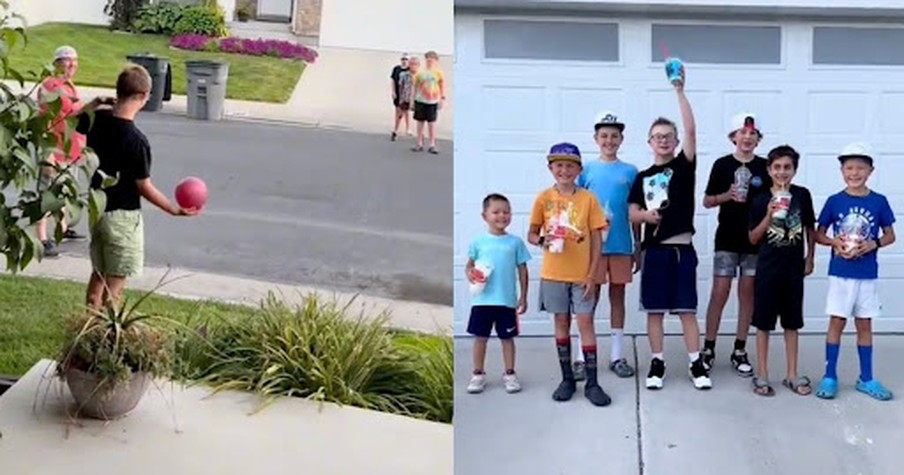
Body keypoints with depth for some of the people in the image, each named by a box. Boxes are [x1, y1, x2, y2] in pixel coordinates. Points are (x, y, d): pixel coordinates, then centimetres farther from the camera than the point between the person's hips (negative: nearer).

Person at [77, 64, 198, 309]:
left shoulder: (96, 119, -6)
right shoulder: (136, 141, -25)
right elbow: (144, 188, -18)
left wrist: (100, 103, 11)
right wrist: (175, 210, -7)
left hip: (97, 208, 8)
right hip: (123, 215, -7)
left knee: (98, 273, 21)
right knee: (115, 282, 5)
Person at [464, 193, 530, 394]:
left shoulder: (515, 242, 0)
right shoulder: (479, 242, 1)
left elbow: (522, 270, 4)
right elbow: (469, 265, 10)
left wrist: (523, 298, 3)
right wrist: (470, 274, -14)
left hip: (507, 300, 0)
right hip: (482, 300, 1)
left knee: (507, 338, 8)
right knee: (480, 337, 8)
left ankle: (509, 374, 20)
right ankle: (478, 374, 19)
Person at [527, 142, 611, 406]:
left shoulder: (588, 199, -2)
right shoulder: (544, 198, 0)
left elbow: (597, 240, -1)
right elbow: (531, 234, 4)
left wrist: (591, 274, -7)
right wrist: (542, 241, -19)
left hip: (582, 274, -1)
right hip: (553, 274, 1)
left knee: (585, 323, -1)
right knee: (561, 322, 10)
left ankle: (591, 382, 5)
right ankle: (567, 379, 19)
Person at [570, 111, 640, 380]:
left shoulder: (630, 172, 5)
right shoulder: (587, 171, 4)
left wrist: (637, 248, 5)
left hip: (621, 246, 1)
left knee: (617, 297, 8)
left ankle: (617, 356, 16)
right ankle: (582, 357, 6)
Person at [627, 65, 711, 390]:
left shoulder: (684, 166, 3)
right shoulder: (643, 177, 9)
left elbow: (691, 130, -10)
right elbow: (633, 213, 7)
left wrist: (680, 91, -16)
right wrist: (646, 215, -16)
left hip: (682, 248, -2)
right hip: (654, 249, 2)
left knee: (687, 309, 1)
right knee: (654, 310, 5)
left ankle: (696, 364, 9)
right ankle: (657, 364, 15)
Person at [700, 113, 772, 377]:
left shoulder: (765, 167, 4)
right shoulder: (723, 164, 0)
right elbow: (707, 201, 3)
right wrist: (727, 196, -15)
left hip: (755, 239, 2)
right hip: (727, 238, -2)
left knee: (747, 293, 6)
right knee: (720, 293, -3)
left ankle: (739, 351, 15)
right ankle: (708, 349, 6)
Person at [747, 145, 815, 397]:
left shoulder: (802, 195, -1)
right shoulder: (761, 200, -4)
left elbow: (810, 229, 9)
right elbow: (753, 238, -3)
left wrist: (810, 258, 7)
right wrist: (769, 216, -16)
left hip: (794, 268, 2)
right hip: (767, 268, -1)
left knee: (792, 323, 10)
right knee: (763, 322, 4)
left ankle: (792, 375, 20)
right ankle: (762, 375, 12)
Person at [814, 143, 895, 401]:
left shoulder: (879, 202, -2)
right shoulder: (834, 201, -3)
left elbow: (890, 235, 5)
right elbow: (819, 234, 3)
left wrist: (873, 244, -14)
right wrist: (835, 242, -16)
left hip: (868, 274, 1)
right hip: (840, 273, -1)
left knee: (865, 324, 10)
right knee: (836, 322, 3)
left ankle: (866, 379, 20)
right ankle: (830, 377, 12)